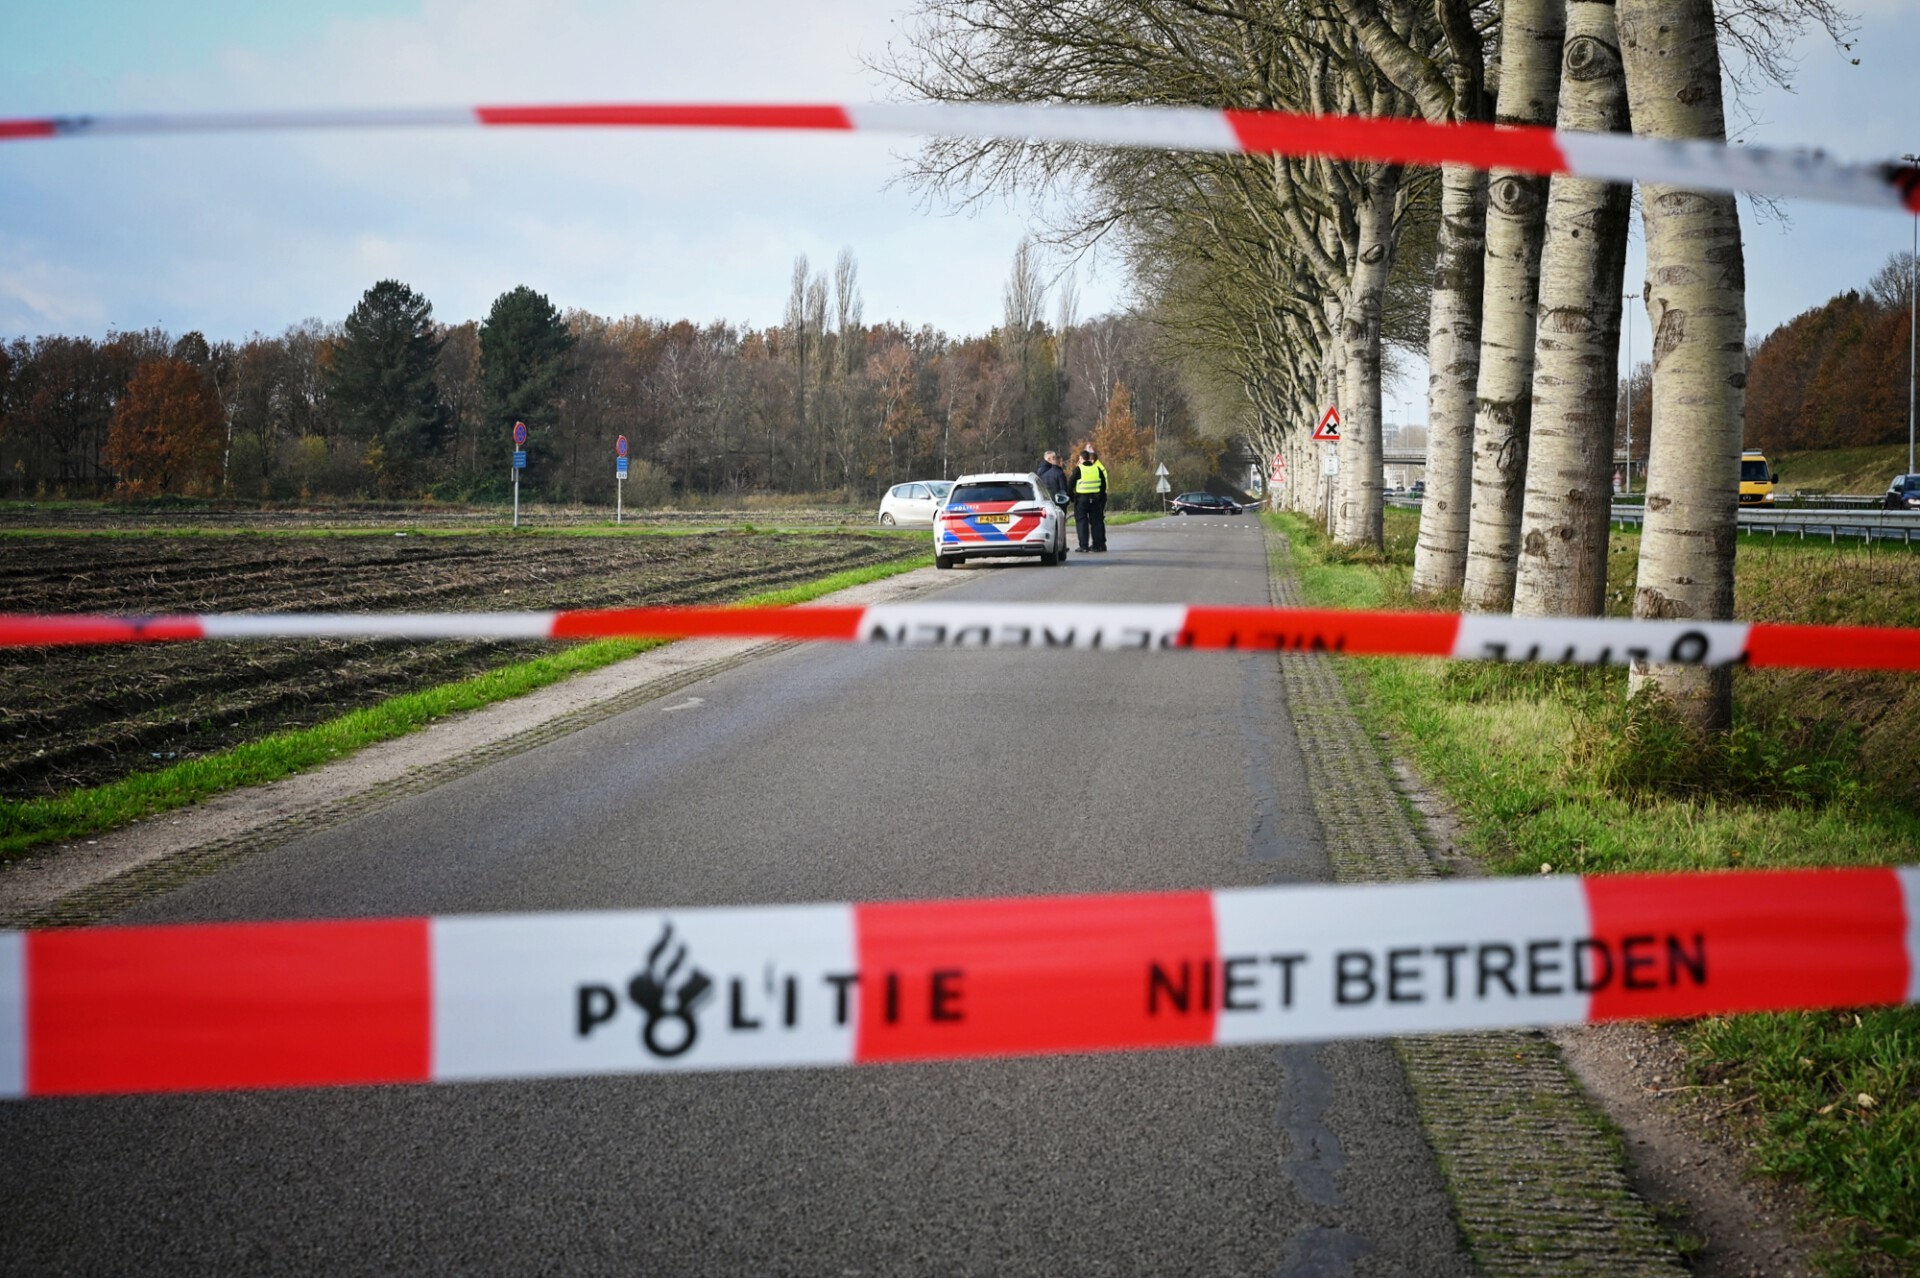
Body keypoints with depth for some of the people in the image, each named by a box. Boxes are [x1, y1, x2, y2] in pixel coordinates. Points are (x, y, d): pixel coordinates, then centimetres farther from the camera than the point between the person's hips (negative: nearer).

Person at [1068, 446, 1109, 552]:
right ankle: (1098, 545, 9)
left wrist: (1071, 497, 4)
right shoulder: (1098, 469, 4)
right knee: (1096, 521, 9)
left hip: (1081, 499, -4)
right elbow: (1103, 484, 7)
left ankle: (1084, 546, -5)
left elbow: (1070, 484, -7)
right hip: (1095, 499, 4)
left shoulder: (1078, 469, -8)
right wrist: (1101, 495, 16)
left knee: (1082, 521, 0)